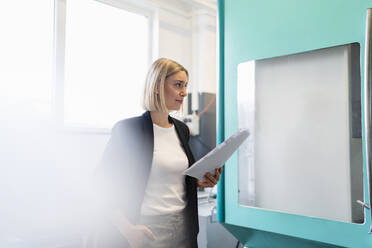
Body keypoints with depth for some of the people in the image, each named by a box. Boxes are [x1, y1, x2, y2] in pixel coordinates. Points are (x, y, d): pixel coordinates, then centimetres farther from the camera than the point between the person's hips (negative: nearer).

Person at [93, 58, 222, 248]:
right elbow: (106, 184, -12)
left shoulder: (182, 130, 8)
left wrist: (200, 182, -1)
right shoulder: (128, 129, -12)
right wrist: (128, 229, -22)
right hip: (145, 229, -6)